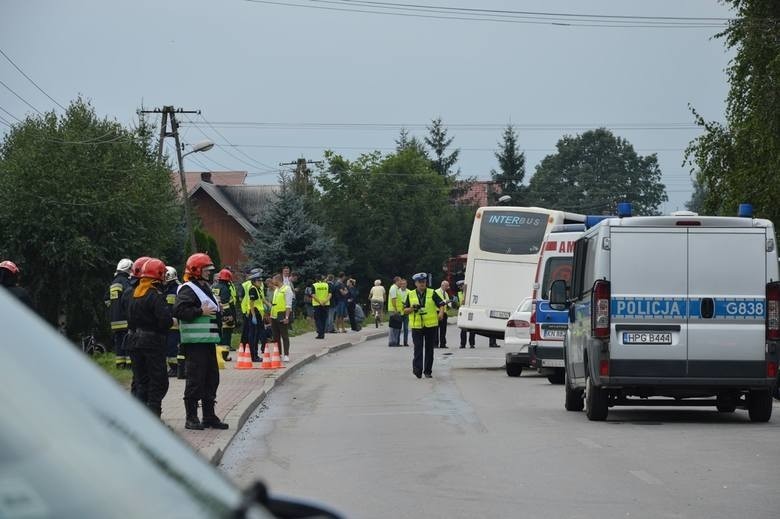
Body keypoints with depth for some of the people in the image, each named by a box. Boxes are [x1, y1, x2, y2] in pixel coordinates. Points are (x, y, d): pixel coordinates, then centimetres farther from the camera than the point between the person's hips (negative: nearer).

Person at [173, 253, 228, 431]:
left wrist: (217, 310, 13)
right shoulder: (187, 289, -11)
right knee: (195, 379, -8)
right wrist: (201, 312, -21)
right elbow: (179, 311, -23)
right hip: (195, 341, -10)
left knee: (211, 378, 13)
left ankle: (209, 416, 20)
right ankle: (191, 418, -3)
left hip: (208, 340, 10)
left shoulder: (206, 288, 20)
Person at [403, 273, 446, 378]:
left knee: (429, 349, 6)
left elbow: (442, 304, 2)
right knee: (418, 349, -11)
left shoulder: (432, 293, 4)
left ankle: (428, 371, 14)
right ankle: (417, 369, -15)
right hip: (416, 326, 0)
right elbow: (405, 310, 10)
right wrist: (412, 308, -11)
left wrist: (441, 313, -19)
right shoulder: (410, 295, 7)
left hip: (431, 325, 0)